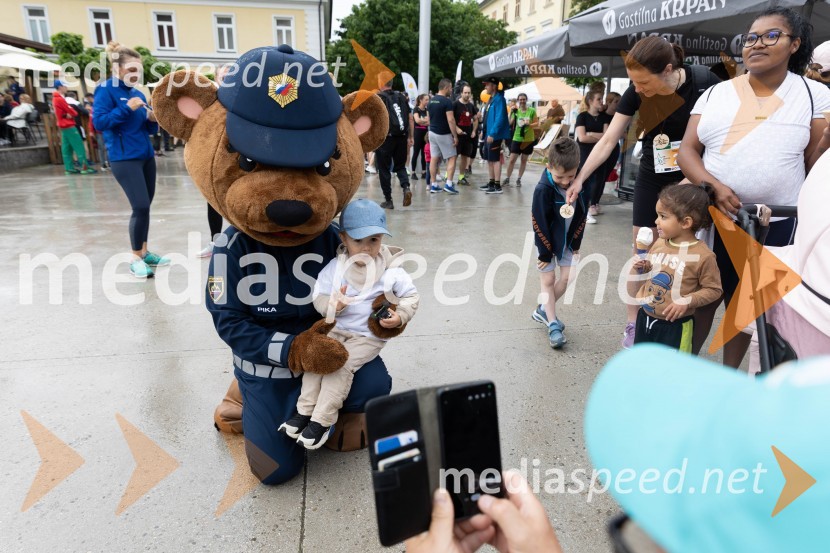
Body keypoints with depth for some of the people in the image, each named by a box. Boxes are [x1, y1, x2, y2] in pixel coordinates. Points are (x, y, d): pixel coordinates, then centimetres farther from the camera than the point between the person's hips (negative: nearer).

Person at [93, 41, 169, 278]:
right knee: (140, 207, -13)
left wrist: (152, 120, -4)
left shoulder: (137, 93, 14)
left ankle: (144, 252, 21)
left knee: (145, 206, 10)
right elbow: (99, 122, -14)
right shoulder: (106, 89, -5)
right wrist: (127, 108, -18)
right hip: (124, 158, -7)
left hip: (146, 156, 7)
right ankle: (136, 259, -1)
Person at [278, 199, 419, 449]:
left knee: (341, 365, -20)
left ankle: (322, 420, -8)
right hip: (336, 328, 4)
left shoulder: (391, 272, -9)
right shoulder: (335, 267, -4)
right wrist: (331, 305, -23)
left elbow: (411, 296, 0)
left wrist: (400, 317, -17)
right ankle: (305, 410, -1)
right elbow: (319, 296, -1)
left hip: (369, 336, -3)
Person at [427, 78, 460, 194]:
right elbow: (450, 120, -19)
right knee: (452, 158, 2)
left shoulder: (431, 101, 8)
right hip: (444, 134, -7)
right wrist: (455, 136, -14)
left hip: (432, 133, 7)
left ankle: (433, 186, 8)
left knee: (434, 159, 8)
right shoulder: (447, 101, -15)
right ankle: (448, 184, -8)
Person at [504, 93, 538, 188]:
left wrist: (530, 124, -18)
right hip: (517, 138, 0)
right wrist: (511, 113, -16)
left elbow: (537, 122, 0)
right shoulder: (516, 111, 1)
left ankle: (519, 179, 18)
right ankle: (507, 178, 8)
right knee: (512, 159, -3)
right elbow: (510, 123, -5)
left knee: (524, 160, 8)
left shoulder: (532, 111, -3)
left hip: (528, 139, 0)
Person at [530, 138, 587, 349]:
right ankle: (553, 325, 9)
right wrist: (545, 253, -14)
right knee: (548, 280, 3)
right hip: (547, 241, -4)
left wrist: (576, 243, 1)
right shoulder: (543, 190, -27)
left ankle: (543, 311, 25)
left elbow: (582, 215, -1)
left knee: (567, 277, 4)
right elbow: (539, 223, -21)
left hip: (568, 240, 5)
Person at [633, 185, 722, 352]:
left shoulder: (703, 255, -19)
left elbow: (713, 289, -11)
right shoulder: (659, 243, -1)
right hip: (645, 317, 6)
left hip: (675, 325, -6)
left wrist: (687, 301, -23)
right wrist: (644, 267, -5)